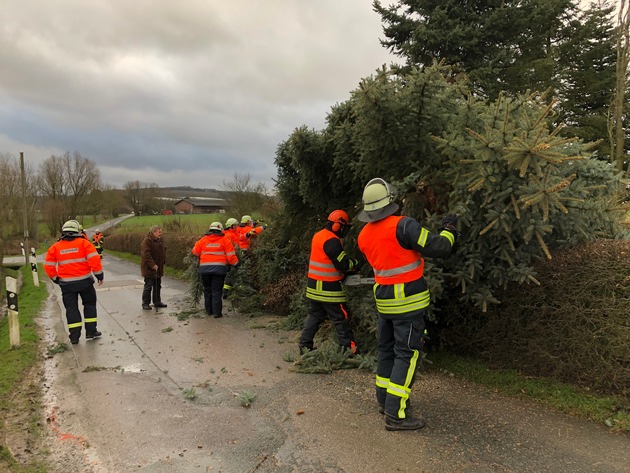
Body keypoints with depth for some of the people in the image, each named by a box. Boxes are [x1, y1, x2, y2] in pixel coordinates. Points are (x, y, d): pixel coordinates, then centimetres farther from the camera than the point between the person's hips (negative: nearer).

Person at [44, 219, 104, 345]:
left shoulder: (55, 247, 2)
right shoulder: (83, 243, -7)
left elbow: (48, 266, 3)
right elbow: (94, 259, -14)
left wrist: (55, 278, 16)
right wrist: (99, 274, -5)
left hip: (66, 283, 2)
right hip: (84, 281, -2)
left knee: (71, 308, 10)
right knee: (89, 305, 15)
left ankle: (74, 336, 9)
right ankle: (91, 332, 16)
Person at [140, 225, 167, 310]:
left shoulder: (160, 240, 12)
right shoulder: (147, 241, -15)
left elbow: (163, 251, 22)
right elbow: (146, 255, -22)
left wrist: (163, 261, 11)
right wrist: (153, 265, -27)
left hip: (158, 268, 8)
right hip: (149, 268, -8)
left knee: (158, 285, 14)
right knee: (148, 286, -3)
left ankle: (157, 302, 24)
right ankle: (145, 303, 6)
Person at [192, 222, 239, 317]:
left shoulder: (203, 240, 7)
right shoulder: (225, 240, 0)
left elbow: (195, 252, 14)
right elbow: (231, 255, -2)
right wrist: (235, 264, 11)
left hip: (204, 268, 3)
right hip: (219, 268, -2)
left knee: (207, 290, 16)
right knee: (216, 291, 1)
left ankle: (209, 310, 24)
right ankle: (216, 312, -1)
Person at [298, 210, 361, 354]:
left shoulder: (318, 236, 11)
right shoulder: (332, 240, -20)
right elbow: (343, 263, -19)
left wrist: (344, 271, 7)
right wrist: (355, 264, 1)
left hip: (314, 286, 9)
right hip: (328, 289, -9)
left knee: (315, 316, 17)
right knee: (341, 318, 1)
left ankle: (305, 346, 20)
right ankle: (350, 349, 7)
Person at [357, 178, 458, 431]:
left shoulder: (364, 235, 3)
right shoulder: (403, 225, -20)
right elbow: (438, 247, -18)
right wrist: (449, 229, 1)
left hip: (383, 299, 7)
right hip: (408, 301, -7)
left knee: (386, 348, 18)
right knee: (406, 354, -2)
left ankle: (385, 399, 30)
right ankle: (396, 413, -1)